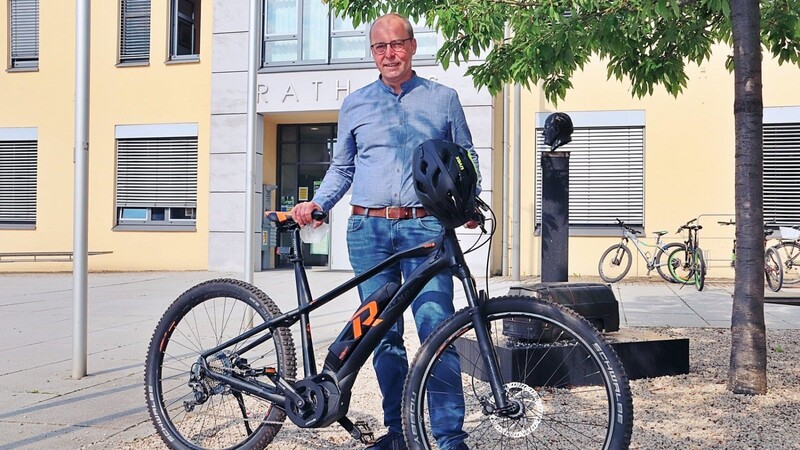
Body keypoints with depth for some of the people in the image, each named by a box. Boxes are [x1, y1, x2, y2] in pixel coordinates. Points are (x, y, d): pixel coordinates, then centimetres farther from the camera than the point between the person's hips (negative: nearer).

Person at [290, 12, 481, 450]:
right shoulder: (354, 104, 15)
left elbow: (466, 158, 15)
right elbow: (341, 167, 20)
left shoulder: (443, 98, 11)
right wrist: (316, 203, 3)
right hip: (368, 230, 3)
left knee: (436, 329, -13)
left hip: (425, 227, -2)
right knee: (383, 334, 5)